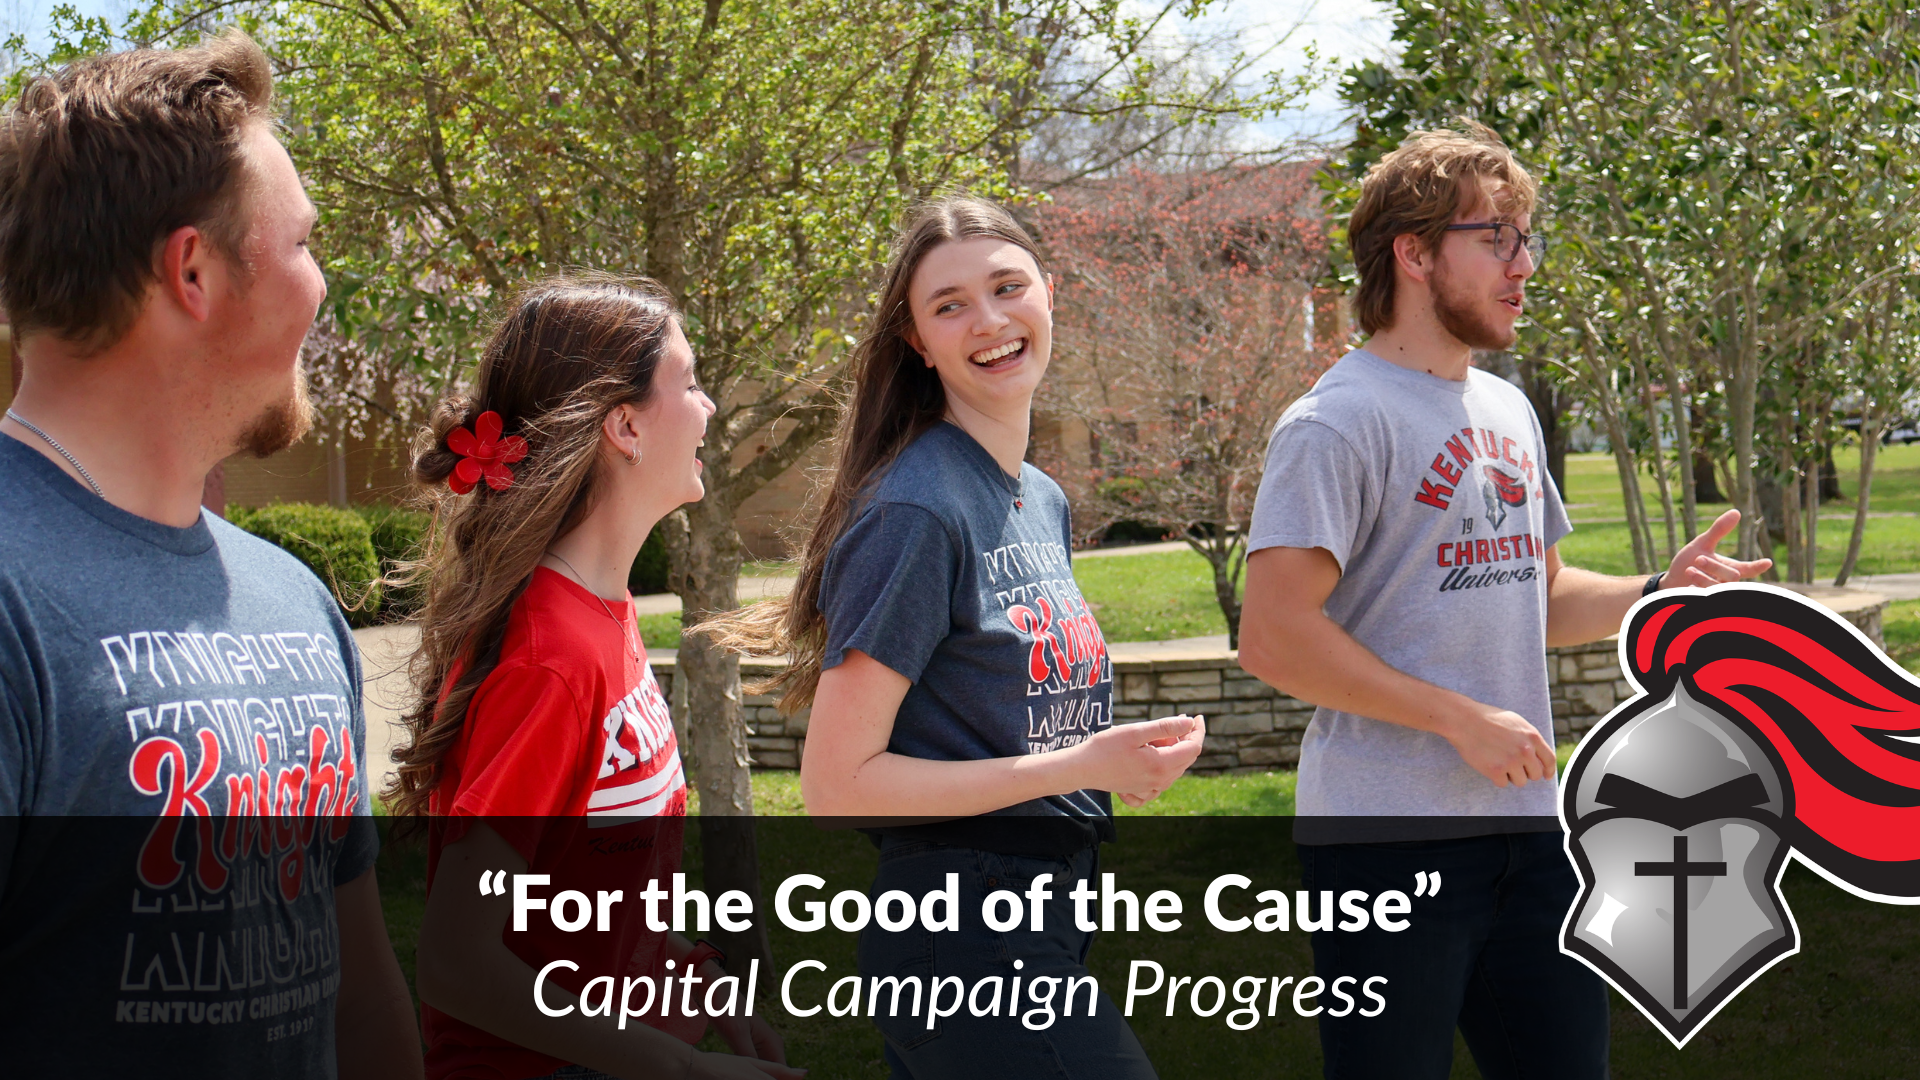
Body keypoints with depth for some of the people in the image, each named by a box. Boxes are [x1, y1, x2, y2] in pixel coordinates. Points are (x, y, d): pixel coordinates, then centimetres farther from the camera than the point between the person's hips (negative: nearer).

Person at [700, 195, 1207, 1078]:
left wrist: (1131, 756, 4)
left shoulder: (1046, 503, 12)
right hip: (962, 932, -8)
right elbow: (836, 783, -17)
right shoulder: (915, 515, -15)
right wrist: (1076, 766, -18)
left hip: (1048, 929, 9)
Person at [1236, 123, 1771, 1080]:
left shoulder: (1508, 411, 15)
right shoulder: (1339, 422, -11)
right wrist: (1463, 721, -16)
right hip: (1390, 832, -8)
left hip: (1525, 822, 8)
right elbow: (1274, 639, -18)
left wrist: (1660, 592, 4)